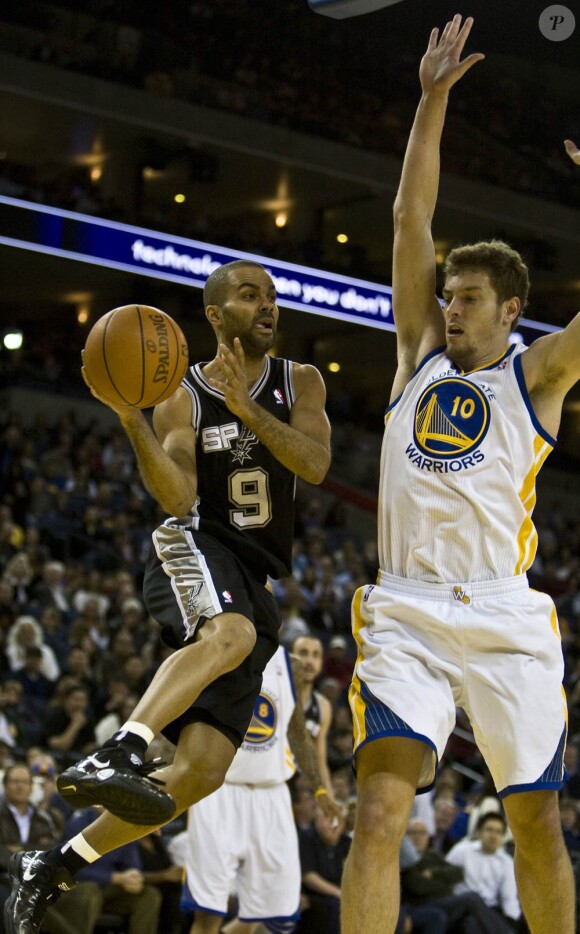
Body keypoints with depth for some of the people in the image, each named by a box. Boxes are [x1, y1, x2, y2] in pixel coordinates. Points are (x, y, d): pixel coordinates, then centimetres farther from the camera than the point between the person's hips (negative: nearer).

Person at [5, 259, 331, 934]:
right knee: (231, 633, -42)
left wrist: (245, 407, -19)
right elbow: (177, 499, -12)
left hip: (256, 588, 4)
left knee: (201, 772, -8)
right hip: (196, 551, -3)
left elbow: (315, 463, -7)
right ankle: (117, 754, -55)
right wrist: (132, 422, -27)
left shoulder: (299, 383, 11)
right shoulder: (182, 398, 2)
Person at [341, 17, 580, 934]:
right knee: (379, 814, -15)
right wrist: (433, 100, 4)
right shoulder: (421, 354, 14)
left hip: (505, 619, -1)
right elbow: (410, 220, 9)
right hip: (405, 615, 1)